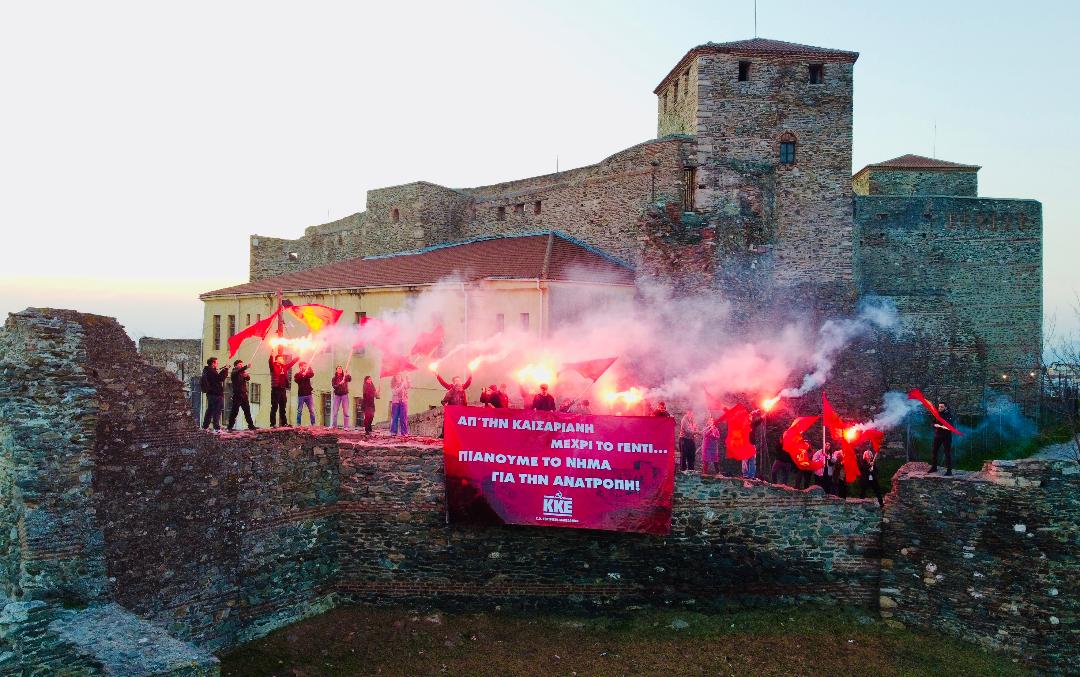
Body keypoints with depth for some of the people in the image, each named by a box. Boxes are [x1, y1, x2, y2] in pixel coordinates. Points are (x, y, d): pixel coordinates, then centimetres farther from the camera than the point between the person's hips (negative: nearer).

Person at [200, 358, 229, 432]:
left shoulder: (207, 371, 16)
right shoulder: (211, 371, -15)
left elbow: (217, 377, 19)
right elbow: (220, 378, -21)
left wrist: (223, 370, 11)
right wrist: (225, 370, -10)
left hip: (210, 393, 10)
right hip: (216, 393, -10)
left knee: (210, 410, 18)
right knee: (217, 411, -10)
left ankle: (205, 426, 25)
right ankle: (217, 428, -13)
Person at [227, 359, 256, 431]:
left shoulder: (243, 372, 17)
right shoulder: (234, 372, 0)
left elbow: (248, 378, 4)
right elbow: (238, 371, -23)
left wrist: (247, 375, -19)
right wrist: (246, 367, -37)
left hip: (244, 394, 6)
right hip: (237, 395, -6)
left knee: (247, 411, 8)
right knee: (234, 411, -7)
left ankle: (251, 425, 12)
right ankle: (230, 427, -4)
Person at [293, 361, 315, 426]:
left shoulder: (308, 373, 12)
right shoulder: (297, 374, 6)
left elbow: (312, 375, -10)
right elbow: (296, 380, -14)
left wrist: (309, 368, -25)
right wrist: (302, 375, -27)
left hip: (309, 394, 2)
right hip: (301, 395, -2)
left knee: (312, 410, -4)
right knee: (299, 411, 1)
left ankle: (313, 424, -2)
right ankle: (298, 424, 4)